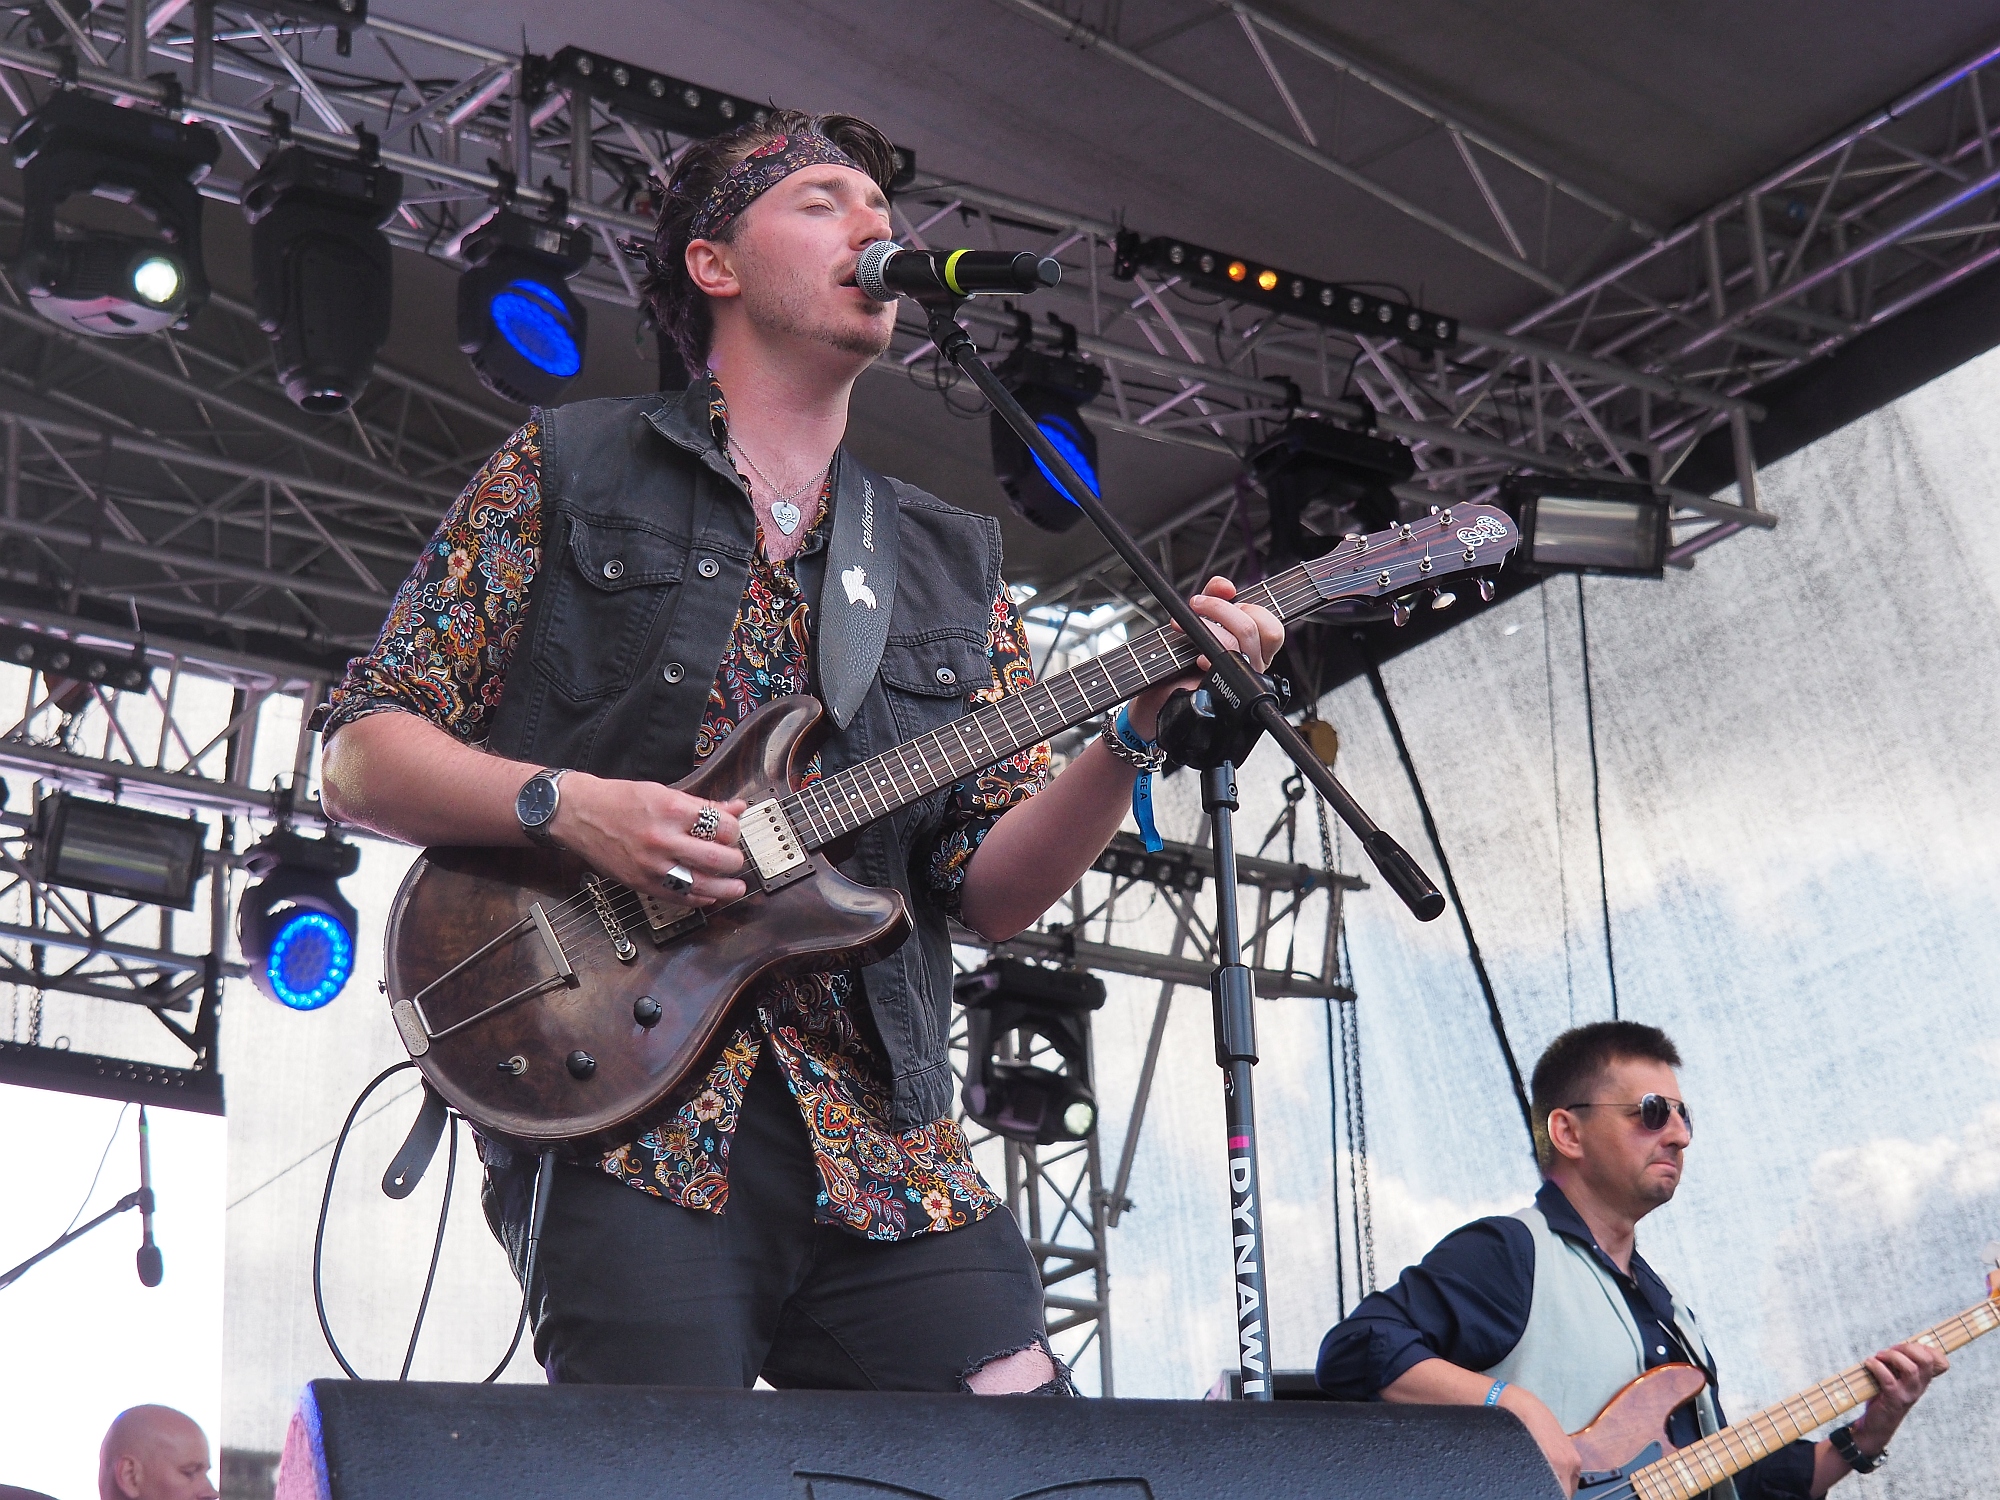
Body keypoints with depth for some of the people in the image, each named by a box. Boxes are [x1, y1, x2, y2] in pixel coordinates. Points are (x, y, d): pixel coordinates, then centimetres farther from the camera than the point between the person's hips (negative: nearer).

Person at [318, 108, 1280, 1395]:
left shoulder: (951, 563, 19)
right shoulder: (567, 469, 10)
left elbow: (992, 887, 10)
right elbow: (362, 756, 6)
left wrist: (1134, 735, -7)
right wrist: (566, 806, -11)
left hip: (883, 1142, 4)